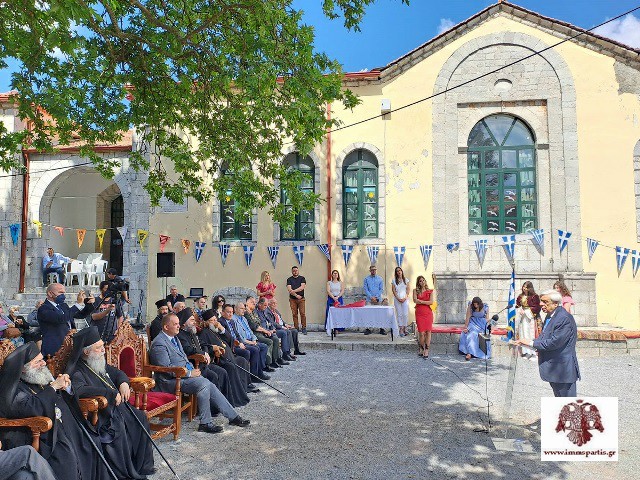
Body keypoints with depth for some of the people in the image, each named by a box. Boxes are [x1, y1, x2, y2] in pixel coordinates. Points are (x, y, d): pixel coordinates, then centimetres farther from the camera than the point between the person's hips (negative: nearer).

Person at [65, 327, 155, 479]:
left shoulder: (99, 364, 14)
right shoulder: (76, 370, -11)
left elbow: (116, 372, 27)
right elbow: (79, 390, -30)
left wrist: (123, 382, 3)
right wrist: (111, 393, -27)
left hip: (116, 406, 9)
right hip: (99, 415, -9)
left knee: (140, 418, -5)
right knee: (117, 430, -30)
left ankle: (142, 466, 6)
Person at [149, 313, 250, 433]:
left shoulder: (174, 339, 17)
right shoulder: (159, 343, -14)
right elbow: (167, 368, -20)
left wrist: (193, 370, 7)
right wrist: (189, 373, -17)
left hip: (185, 375, 9)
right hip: (171, 381, -9)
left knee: (211, 386, -5)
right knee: (204, 384, -26)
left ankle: (233, 417, 0)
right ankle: (206, 423, -16)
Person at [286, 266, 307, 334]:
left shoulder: (302, 278, 8)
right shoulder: (289, 279, 9)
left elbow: (302, 287, -7)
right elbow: (289, 289, -3)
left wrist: (294, 291, -15)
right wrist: (296, 295, -13)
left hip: (301, 298, -1)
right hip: (292, 299, 1)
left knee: (303, 313, -7)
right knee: (294, 314, 1)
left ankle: (304, 328, -2)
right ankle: (296, 328, 8)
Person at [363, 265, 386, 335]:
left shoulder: (380, 279, 8)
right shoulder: (366, 279, 5)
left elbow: (381, 289, 4)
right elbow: (365, 289, 1)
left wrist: (376, 297, -7)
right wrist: (371, 297, -9)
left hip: (378, 299, 1)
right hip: (369, 300, -1)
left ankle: (382, 329, 5)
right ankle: (368, 329, 1)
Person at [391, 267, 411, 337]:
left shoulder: (406, 280, 8)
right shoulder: (394, 280, 6)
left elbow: (408, 290, 5)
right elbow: (393, 290, 2)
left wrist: (405, 298, -7)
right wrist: (398, 298, -9)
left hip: (405, 299, 0)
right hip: (397, 299, 0)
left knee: (405, 314, -4)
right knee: (399, 314, -1)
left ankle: (405, 328, 6)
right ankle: (401, 329, 2)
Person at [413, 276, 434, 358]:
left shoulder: (431, 291, 9)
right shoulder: (415, 290, 10)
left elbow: (431, 302, -4)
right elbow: (415, 300, -5)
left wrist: (420, 301, -5)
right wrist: (426, 302, -6)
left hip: (428, 313, 0)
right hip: (419, 313, 0)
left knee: (428, 331, -4)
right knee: (421, 332, -4)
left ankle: (426, 351, 2)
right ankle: (421, 349, 16)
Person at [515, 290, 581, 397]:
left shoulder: (564, 318, -21)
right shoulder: (549, 316, 10)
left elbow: (555, 342, -26)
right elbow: (544, 336, 18)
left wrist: (532, 343, -19)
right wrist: (531, 341, 1)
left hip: (563, 368, -10)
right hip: (553, 368, 10)